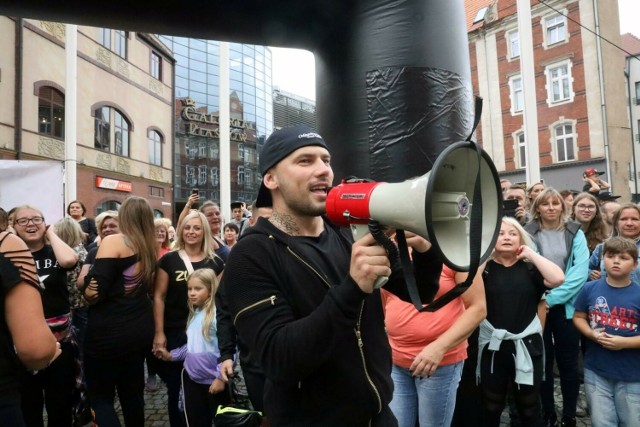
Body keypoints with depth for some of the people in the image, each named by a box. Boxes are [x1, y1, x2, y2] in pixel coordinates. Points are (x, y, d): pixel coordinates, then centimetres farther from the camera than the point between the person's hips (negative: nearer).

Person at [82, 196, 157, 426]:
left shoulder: (113, 242, -11)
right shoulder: (149, 248, 10)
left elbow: (94, 291, -16)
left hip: (109, 330, -7)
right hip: (141, 328, 7)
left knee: (100, 397, 7)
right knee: (132, 393, 17)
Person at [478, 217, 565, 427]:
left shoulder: (529, 269, 1)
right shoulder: (485, 267, -2)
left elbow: (557, 278, -17)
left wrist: (531, 254, -9)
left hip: (526, 345, 1)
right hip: (493, 346, -1)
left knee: (529, 408, 17)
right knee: (491, 408, 15)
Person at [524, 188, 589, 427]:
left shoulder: (575, 234, 1)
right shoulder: (528, 234, -2)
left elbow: (580, 271, -8)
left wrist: (553, 297, -15)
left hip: (566, 306, 1)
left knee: (568, 362, 9)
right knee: (543, 362, 8)